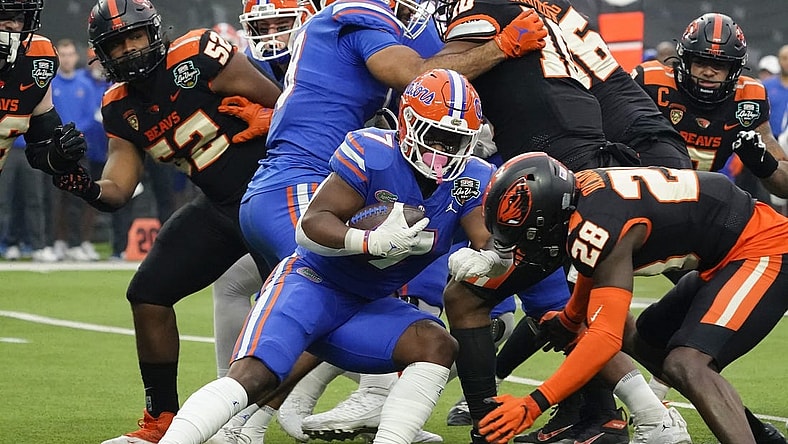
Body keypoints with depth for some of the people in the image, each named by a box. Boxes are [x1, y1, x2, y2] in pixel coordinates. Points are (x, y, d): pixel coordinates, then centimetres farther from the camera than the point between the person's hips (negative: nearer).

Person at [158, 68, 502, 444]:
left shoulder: (470, 180, -4)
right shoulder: (372, 153, -19)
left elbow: (495, 250, -11)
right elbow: (310, 225, -21)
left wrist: (481, 260, -36)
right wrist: (373, 241, -38)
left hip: (367, 307, 5)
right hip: (314, 282, -5)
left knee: (438, 346, -20)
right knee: (253, 378, -26)